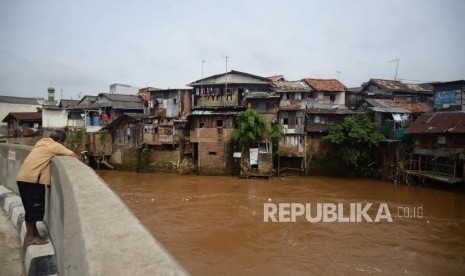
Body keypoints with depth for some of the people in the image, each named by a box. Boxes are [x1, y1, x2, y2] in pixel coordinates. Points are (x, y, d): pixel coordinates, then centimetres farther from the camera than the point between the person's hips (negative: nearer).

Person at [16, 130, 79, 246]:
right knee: (34, 208, -1)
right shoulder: (54, 145, -7)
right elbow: (74, 155, -7)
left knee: (32, 207, 15)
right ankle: (31, 237, 7)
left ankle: (33, 233, 24)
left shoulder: (43, 142, 17)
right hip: (31, 179, -9)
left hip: (24, 177, 9)